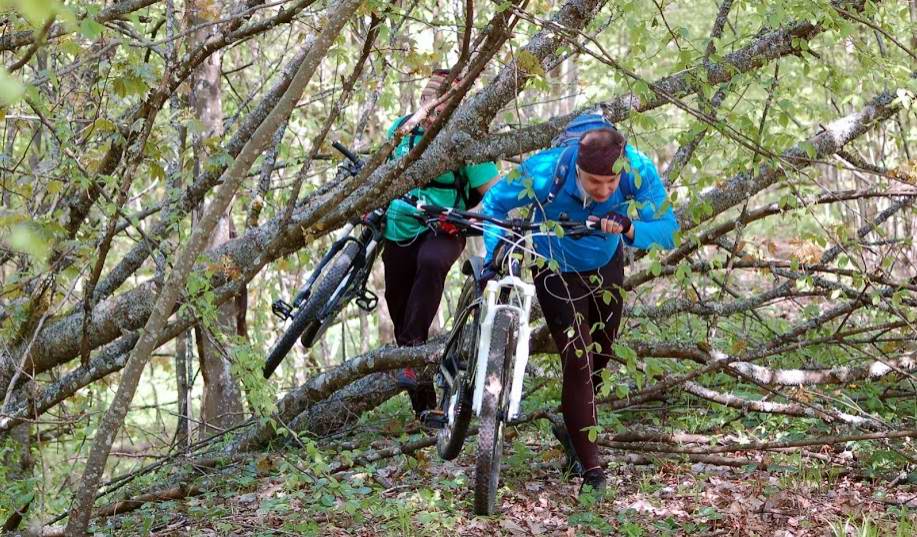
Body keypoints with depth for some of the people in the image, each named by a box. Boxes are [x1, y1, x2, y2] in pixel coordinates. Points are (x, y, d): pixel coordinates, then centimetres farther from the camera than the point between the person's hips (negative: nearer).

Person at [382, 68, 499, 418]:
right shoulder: (404, 127, 0)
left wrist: (462, 216, -30)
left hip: (442, 232, -5)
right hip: (399, 231, 5)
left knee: (431, 262, -40)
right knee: (400, 309, 5)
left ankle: (412, 349, -33)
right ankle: (423, 405, 16)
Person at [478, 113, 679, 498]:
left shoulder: (638, 171, -33)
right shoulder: (544, 173, -37)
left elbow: (667, 229, -31)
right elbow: (494, 204, -20)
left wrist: (629, 229, -51)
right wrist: (493, 254, -33)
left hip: (606, 265, 4)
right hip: (557, 271, -4)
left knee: (598, 359, 20)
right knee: (578, 361, -14)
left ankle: (571, 430, 47)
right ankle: (591, 469, -6)